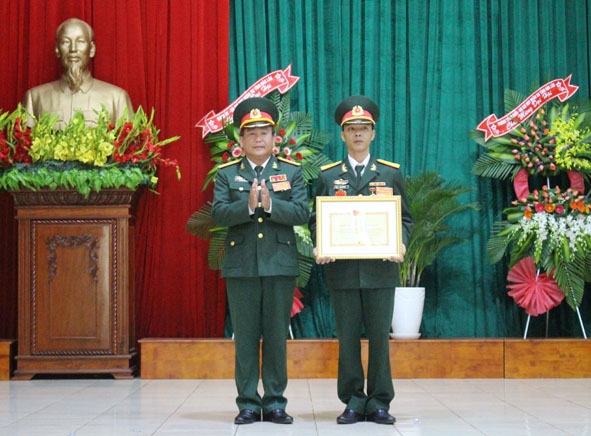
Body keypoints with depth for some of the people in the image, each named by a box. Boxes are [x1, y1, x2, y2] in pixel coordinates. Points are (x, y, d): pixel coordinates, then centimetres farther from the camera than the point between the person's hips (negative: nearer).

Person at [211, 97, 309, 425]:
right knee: (245, 338, 3)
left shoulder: (292, 172, 8)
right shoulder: (226, 174, 8)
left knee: (277, 337, 4)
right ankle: (248, 404, 10)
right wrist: (249, 205, -19)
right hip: (241, 266, 0)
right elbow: (218, 214, -4)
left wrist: (270, 204, -18)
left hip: (280, 265, 0)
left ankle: (275, 402, 12)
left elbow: (302, 213, -3)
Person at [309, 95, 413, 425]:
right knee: (348, 338, 3)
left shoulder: (391, 173, 9)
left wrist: (400, 244, -11)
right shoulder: (328, 175, 9)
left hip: (380, 269, 0)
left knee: (380, 337, 1)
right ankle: (353, 402, 11)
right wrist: (320, 247, -10)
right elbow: (317, 220, 9)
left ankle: (379, 403, 9)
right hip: (342, 269, 0)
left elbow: (405, 218, 8)